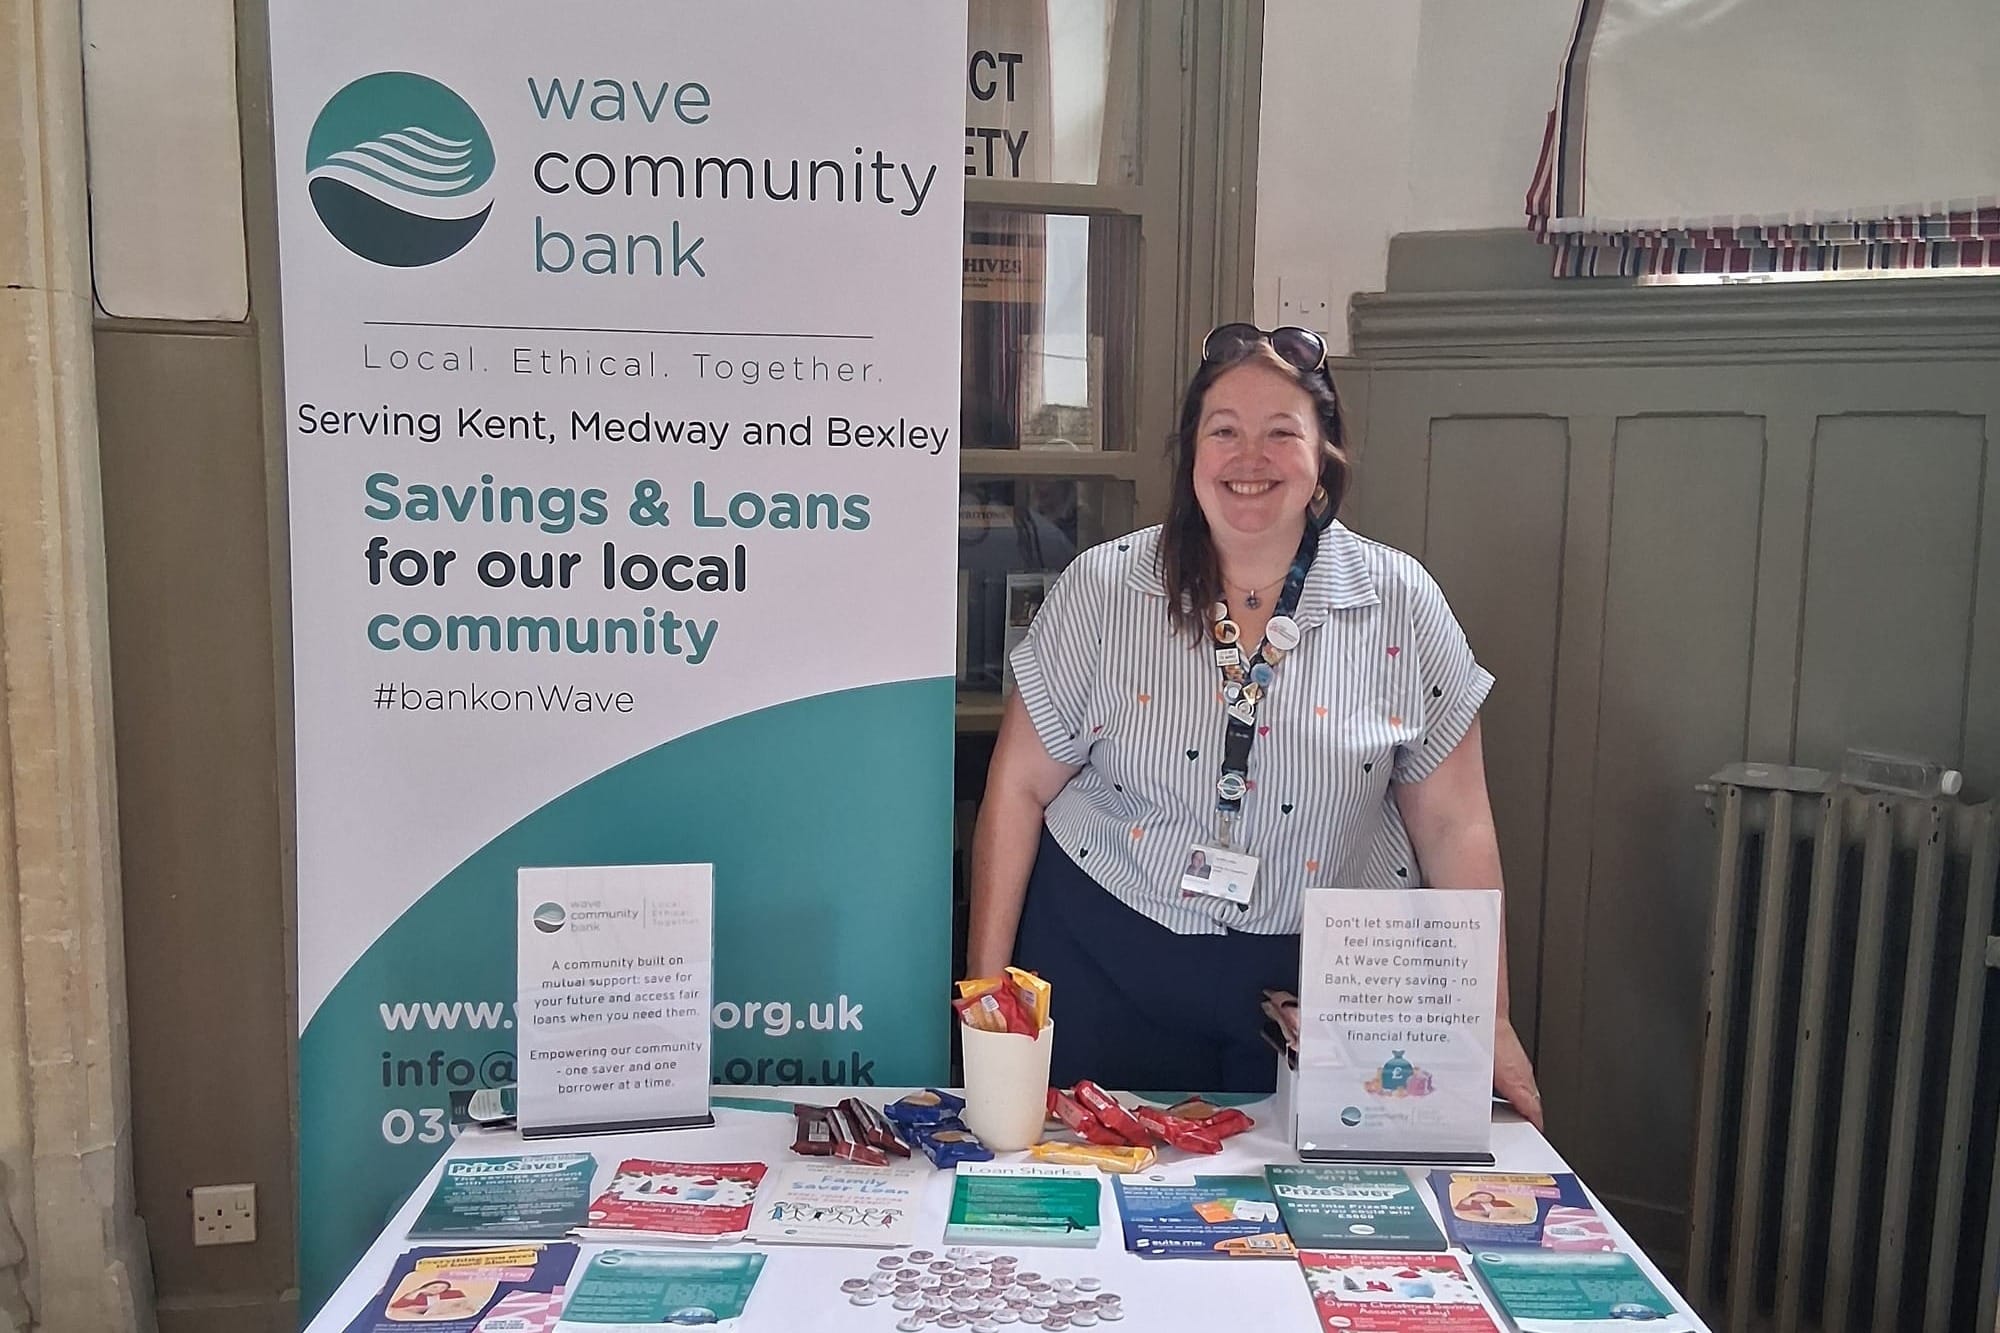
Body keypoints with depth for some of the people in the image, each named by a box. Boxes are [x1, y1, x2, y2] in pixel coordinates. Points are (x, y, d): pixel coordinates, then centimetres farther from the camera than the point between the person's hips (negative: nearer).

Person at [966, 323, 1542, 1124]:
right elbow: (1018, 788, -1)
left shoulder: (1401, 606, -3)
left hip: (1327, 977, 1)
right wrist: (986, 984, -2)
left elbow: (1454, 828, 0)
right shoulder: (1101, 588, -5)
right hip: (1107, 964, 0)